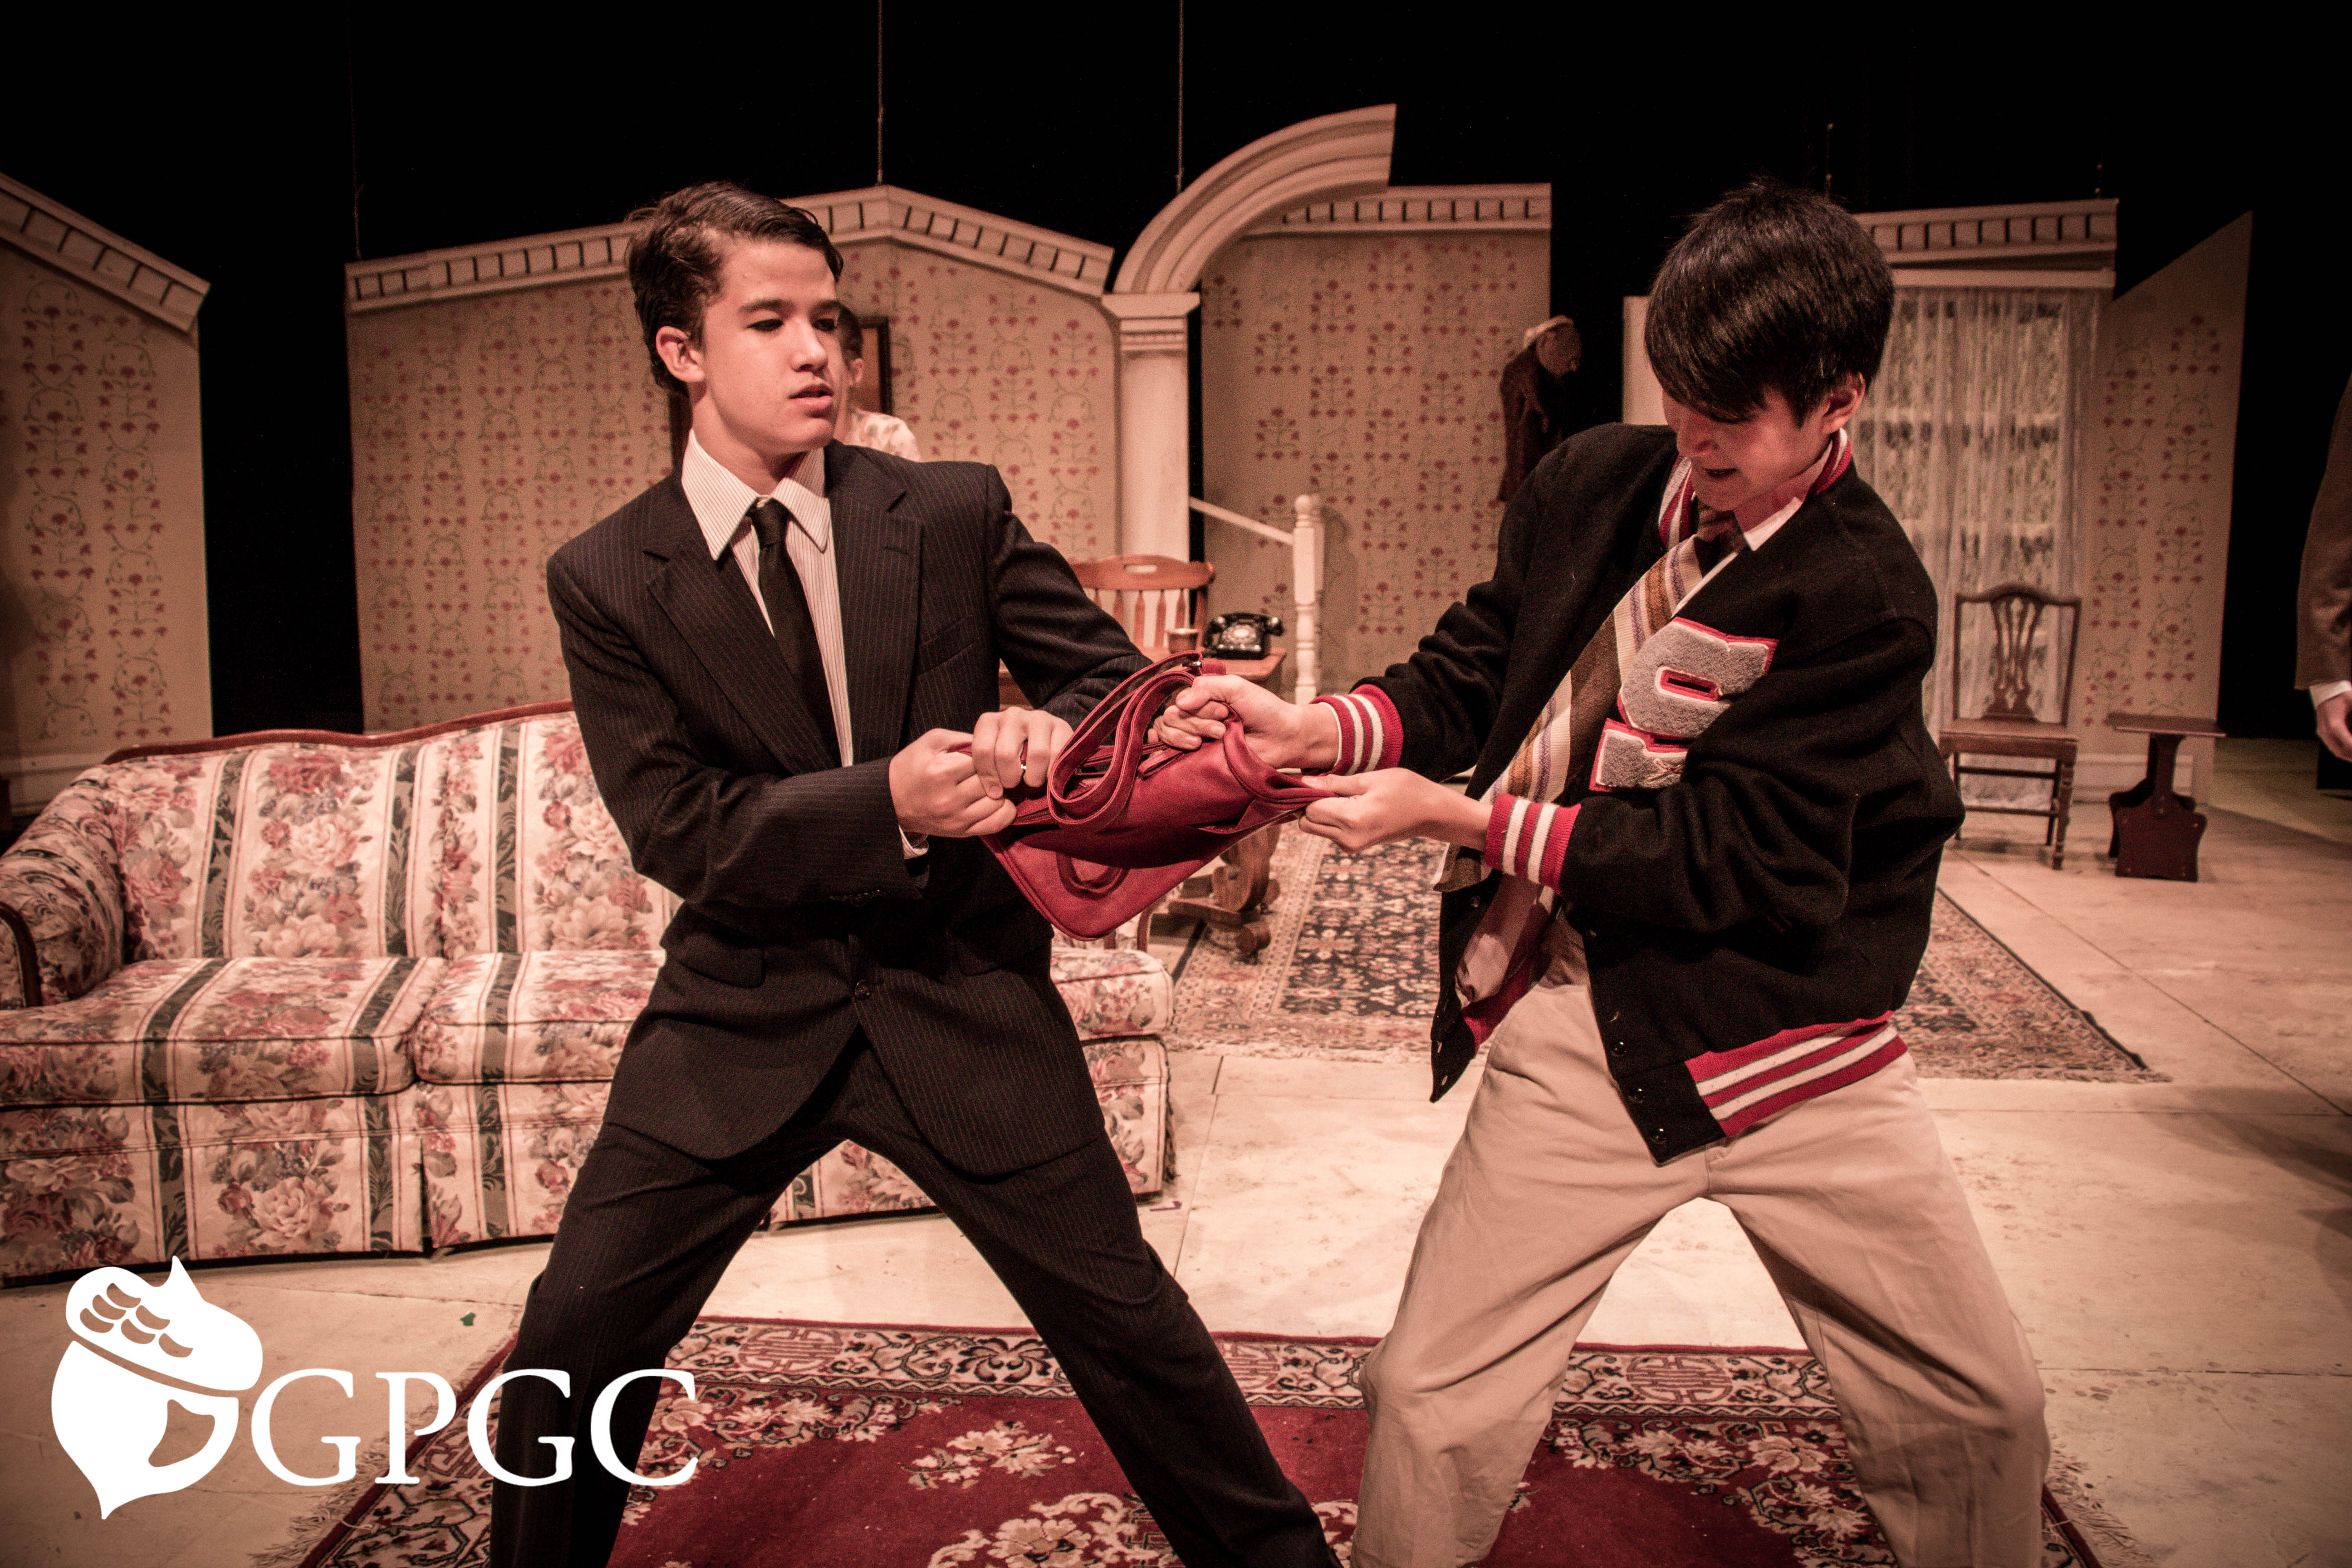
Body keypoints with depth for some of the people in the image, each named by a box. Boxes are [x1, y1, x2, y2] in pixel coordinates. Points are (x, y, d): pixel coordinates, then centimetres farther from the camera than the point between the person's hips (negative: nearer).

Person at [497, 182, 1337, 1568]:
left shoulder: (957, 514, -3)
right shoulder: (605, 581, -4)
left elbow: (1117, 673, -1)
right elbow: (679, 831, -10)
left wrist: (1050, 735, -26)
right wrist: (886, 802, -27)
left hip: (962, 990, 0)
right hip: (745, 1011, 1)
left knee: (1124, 1312, 6)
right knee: (571, 1344, 1)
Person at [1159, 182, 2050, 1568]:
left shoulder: (1864, 593, -14)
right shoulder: (1596, 484, 0)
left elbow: (1723, 851, -18)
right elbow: (1469, 675, 7)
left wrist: (1456, 818, -19)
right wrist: (1322, 730, -13)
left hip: (1793, 1039, -1)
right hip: (1585, 1033, 2)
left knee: (1982, 1412, 12)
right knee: (1432, 1404, -2)